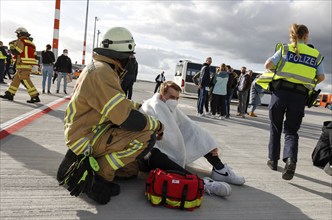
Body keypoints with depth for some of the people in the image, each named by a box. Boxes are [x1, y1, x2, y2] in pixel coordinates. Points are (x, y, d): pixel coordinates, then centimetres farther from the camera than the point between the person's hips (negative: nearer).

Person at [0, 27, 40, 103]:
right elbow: (34, 55, 19)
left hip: (23, 64, -10)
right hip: (28, 64, 10)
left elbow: (15, 51, -13)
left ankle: (35, 97, -17)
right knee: (16, 78, 14)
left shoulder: (21, 41, -7)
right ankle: (10, 94, 19)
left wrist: (11, 44, 2)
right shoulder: (30, 42, 21)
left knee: (25, 80, -11)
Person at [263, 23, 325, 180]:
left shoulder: (285, 48, 6)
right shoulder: (316, 55, 12)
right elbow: (321, 77, 12)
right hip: (300, 96, 1)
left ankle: (273, 160, 20)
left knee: (275, 128, 14)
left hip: (280, 91, -1)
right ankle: (291, 159, -18)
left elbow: (268, 65, -3)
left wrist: (278, 66, 19)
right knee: (291, 130, 7)